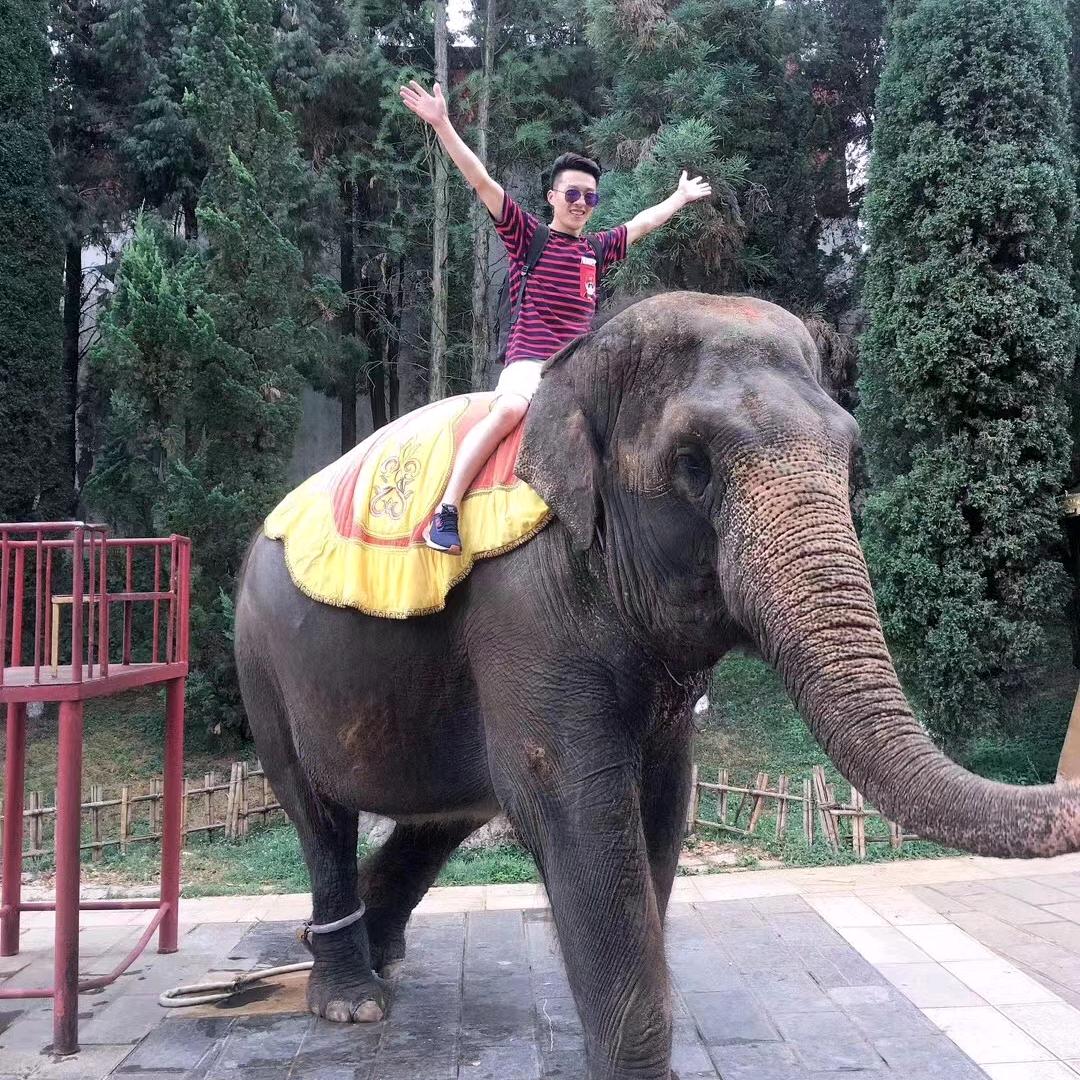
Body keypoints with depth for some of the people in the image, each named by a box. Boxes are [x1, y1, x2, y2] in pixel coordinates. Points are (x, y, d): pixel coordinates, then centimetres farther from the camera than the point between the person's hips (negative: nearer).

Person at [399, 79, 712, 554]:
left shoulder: (596, 249, 18)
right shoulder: (527, 234, 6)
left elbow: (642, 222, 35)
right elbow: (481, 181, -3)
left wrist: (681, 197, 48)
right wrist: (442, 124, -11)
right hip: (528, 359, -5)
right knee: (509, 409, -35)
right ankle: (446, 511, -35)